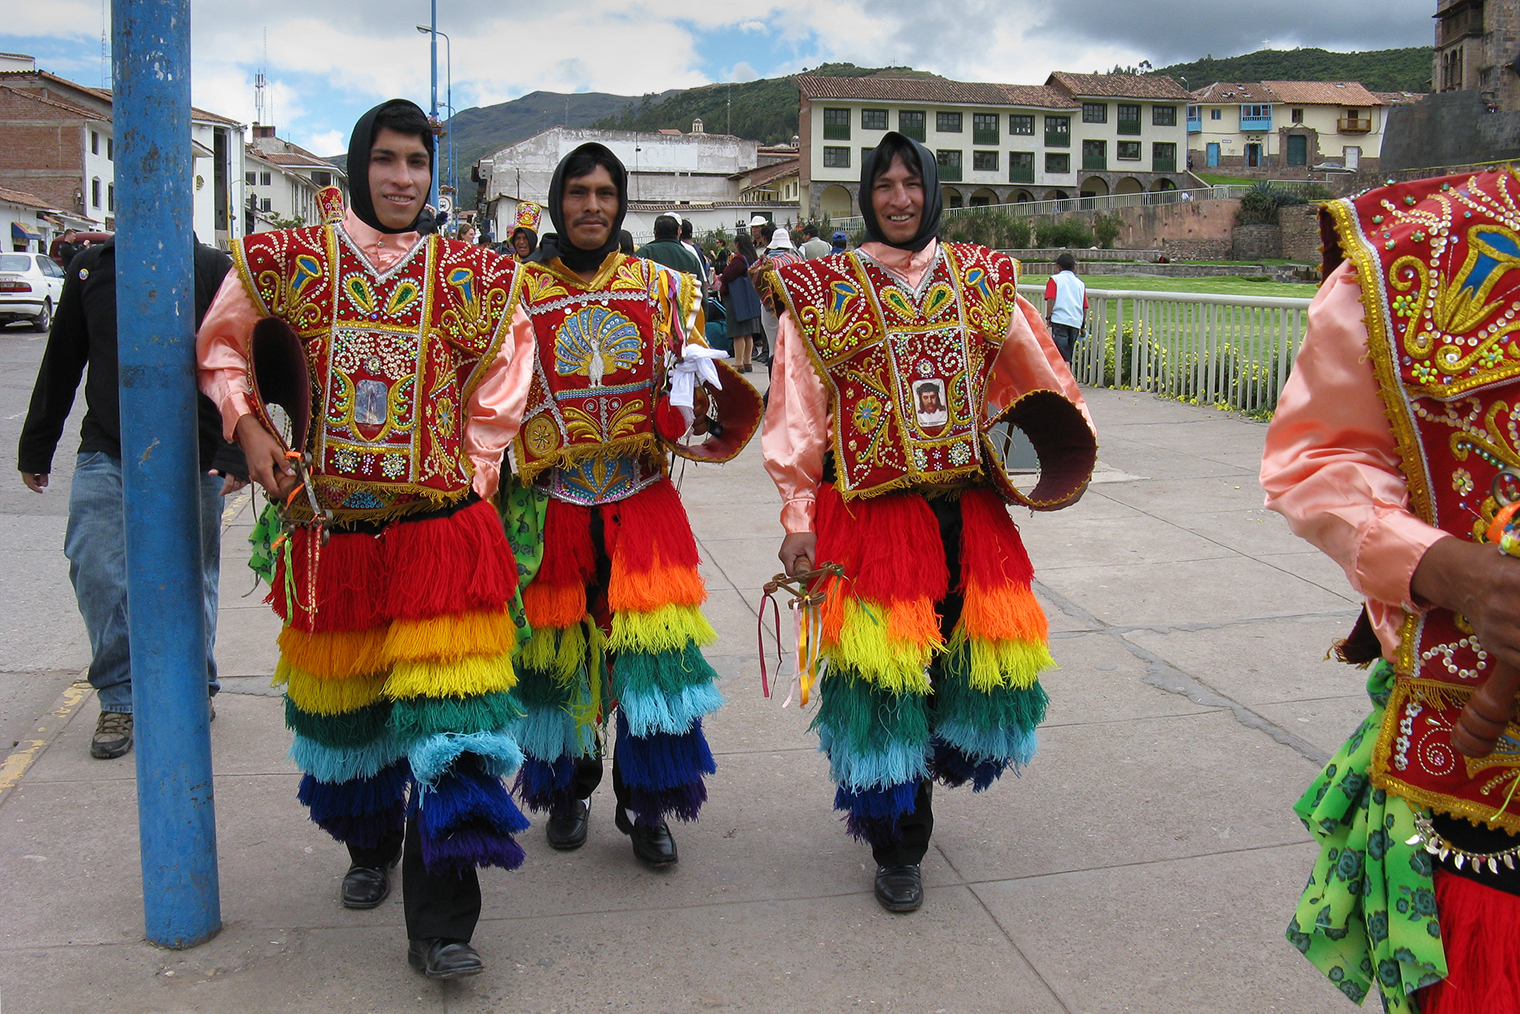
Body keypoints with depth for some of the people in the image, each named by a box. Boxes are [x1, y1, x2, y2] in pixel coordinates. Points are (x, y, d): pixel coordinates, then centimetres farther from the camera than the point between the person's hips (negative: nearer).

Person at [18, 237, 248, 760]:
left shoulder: (213, 268, 0)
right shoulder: (89, 266, 10)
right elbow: (60, 363, 16)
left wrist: (237, 455, -13)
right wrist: (36, 448, 18)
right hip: (105, 456, 3)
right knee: (96, 572, -5)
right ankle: (119, 699, 10)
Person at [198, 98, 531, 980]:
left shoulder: (471, 275, 3)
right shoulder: (289, 260, 4)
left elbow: (503, 373, 14)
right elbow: (221, 343, 16)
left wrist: (476, 464, 5)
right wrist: (248, 424, 2)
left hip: (442, 524, -2)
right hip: (331, 526, 2)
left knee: (447, 710, -9)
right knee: (343, 696, 16)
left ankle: (440, 925, -1)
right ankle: (370, 848, 44)